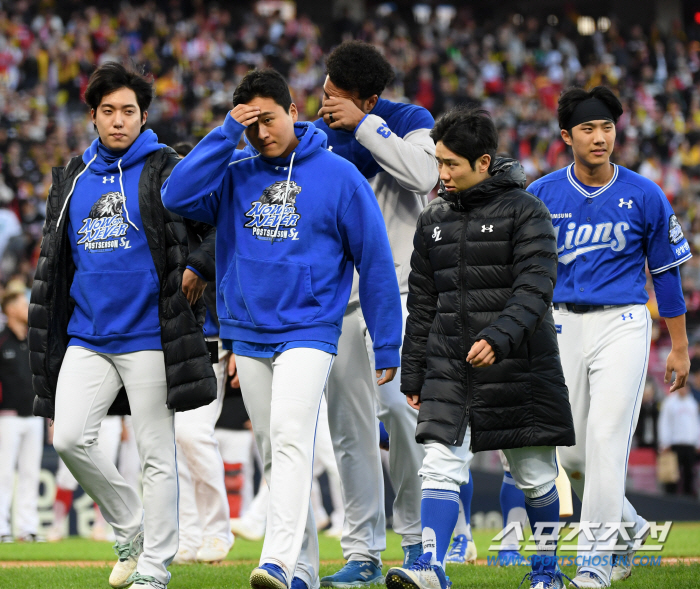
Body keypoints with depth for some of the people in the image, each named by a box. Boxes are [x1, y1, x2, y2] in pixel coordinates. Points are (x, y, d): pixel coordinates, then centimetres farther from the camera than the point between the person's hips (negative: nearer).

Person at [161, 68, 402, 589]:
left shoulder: (339, 175, -3)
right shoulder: (235, 174, 7)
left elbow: (375, 262, 0)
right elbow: (178, 197, -10)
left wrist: (388, 346, -1)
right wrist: (227, 133, -9)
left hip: (309, 330, -5)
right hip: (247, 335, 5)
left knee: (291, 437, -22)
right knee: (273, 450, 8)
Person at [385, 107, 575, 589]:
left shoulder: (526, 212, -5)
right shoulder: (434, 220, 11)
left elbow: (535, 287, -16)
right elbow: (422, 304, 16)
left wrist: (499, 338, -31)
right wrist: (412, 376, 13)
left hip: (519, 366, -4)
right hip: (449, 368, 4)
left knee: (535, 475, 6)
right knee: (440, 465, -11)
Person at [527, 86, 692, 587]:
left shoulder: (644, 196, -2)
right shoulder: (541, 196, 1)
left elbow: (667, 272, 6)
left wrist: (679, 347, 7)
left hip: (621, 324, -3)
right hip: (562, 326, 3)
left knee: (606, 437, -15)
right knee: (571, 451, 6)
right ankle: (629, 527, 31)